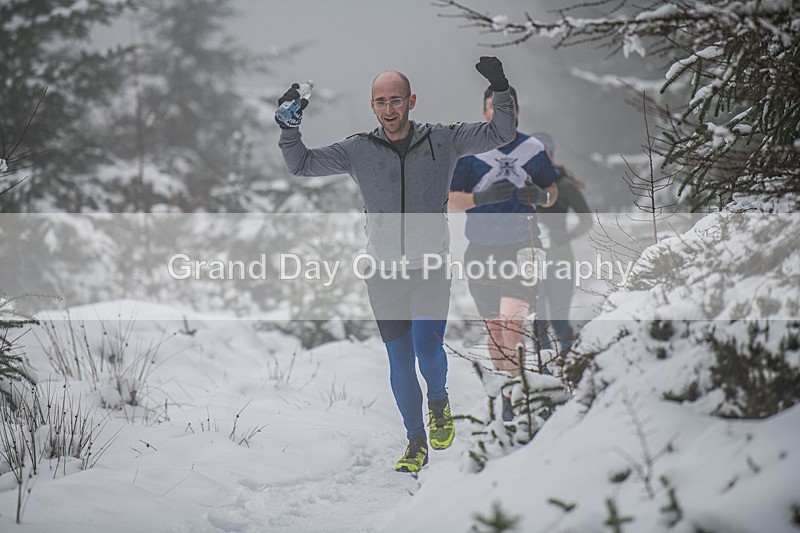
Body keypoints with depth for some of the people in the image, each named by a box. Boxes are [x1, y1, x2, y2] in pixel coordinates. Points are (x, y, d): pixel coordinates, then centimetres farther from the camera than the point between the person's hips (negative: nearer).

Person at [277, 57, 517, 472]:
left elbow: (500, 134, 2)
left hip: (431, 268, -1)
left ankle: (439, 402, 18)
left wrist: (500, 90, -11)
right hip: (383, 271, 2)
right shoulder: (358, 150, 1)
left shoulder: (443, 141, -1)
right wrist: (289, 127, -10)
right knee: (399, 362, 5)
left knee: (427, 349, -16)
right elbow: (302, 165, 5)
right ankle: (416, 443, 20)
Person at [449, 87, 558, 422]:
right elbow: (450, 200, -3)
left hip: (521, 246, -1)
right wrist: (480, 198, -22)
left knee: (512, 319, -17)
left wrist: (542, 197, -8)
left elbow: (552, 190, 16)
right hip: (481, 248, 1)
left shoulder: (533, 149, 3)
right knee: (493, 325, 9)